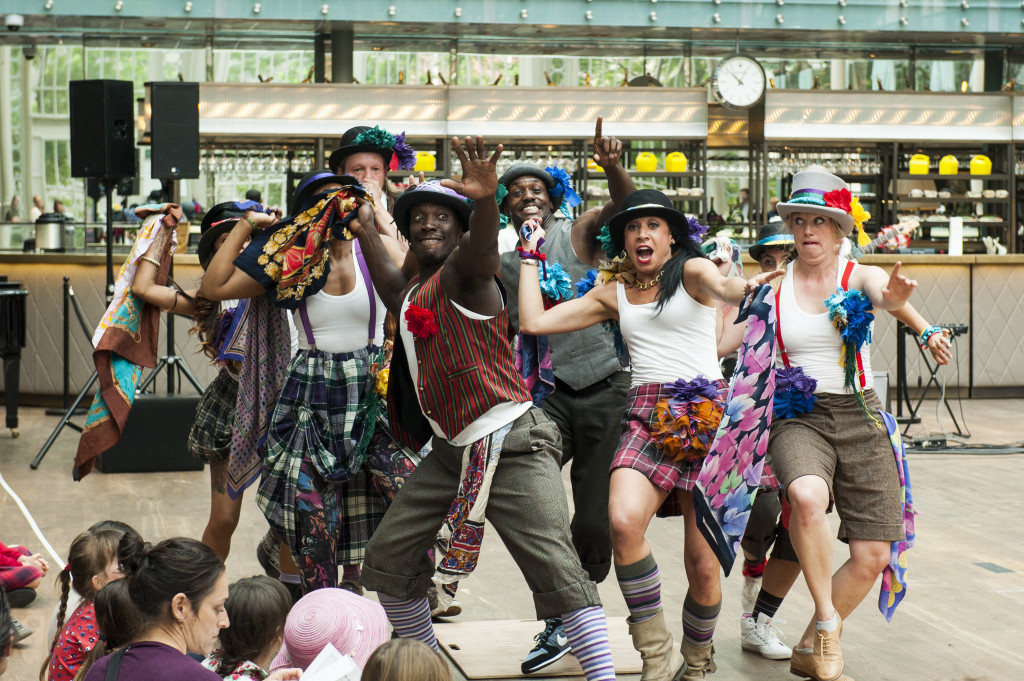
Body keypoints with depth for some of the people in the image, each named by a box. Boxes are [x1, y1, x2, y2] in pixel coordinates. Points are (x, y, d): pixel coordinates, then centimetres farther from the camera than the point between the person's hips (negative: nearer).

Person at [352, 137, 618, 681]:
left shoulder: (462, 275, -9)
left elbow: (481, 249, -33)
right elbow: (392, 289, 40)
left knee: (558, 571, -15)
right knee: (388, 556, 11)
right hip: (452, 451, 9)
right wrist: (365, 231, 46)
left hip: (509, 444, -9)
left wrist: (485, 198, -54)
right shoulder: (412, 295, 16)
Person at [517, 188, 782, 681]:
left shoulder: (691, 270, 7)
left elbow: (721, 287, -17)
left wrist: (742, 288, -41)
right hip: (646, 416, 2)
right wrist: (531, 254, 20)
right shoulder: (612, 294, 18)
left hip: (707, 415, -2)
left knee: (703, 565, -5)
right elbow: (533, 321, 14)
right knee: (623, 521, -28)